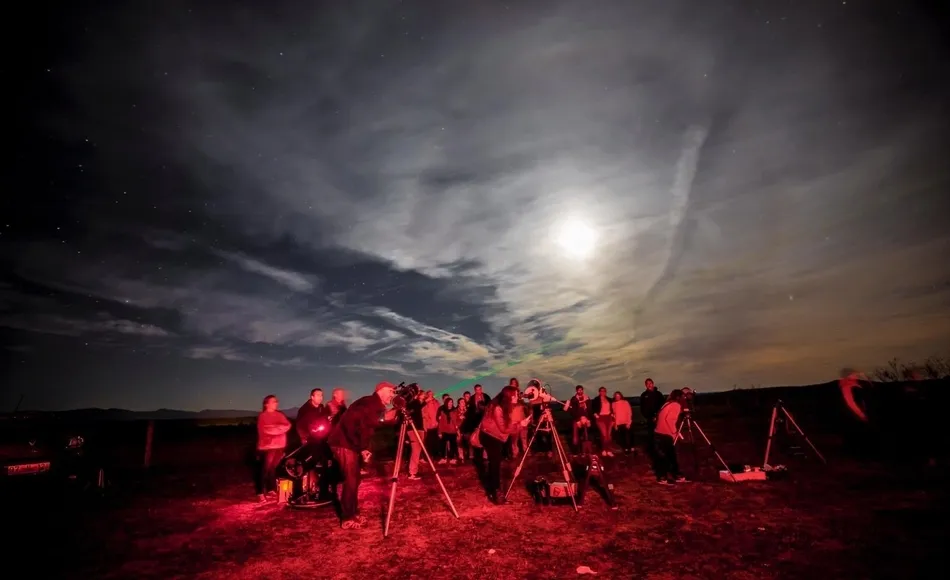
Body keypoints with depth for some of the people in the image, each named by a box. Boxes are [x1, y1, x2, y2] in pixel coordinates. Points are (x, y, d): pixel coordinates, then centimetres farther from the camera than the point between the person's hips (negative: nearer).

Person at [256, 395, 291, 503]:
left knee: (274, 468, 10)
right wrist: (279, 428, -8)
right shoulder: (262, 416, -1)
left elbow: (287, 425, 3)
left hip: (280, 445, 5)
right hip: (268, 446, -5)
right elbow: (265, 430, -14)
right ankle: (261, 493, -1)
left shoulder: (280, 415, 16)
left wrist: (274, 428, -12)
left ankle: (271, 490, 19)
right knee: (265, 469, -7)